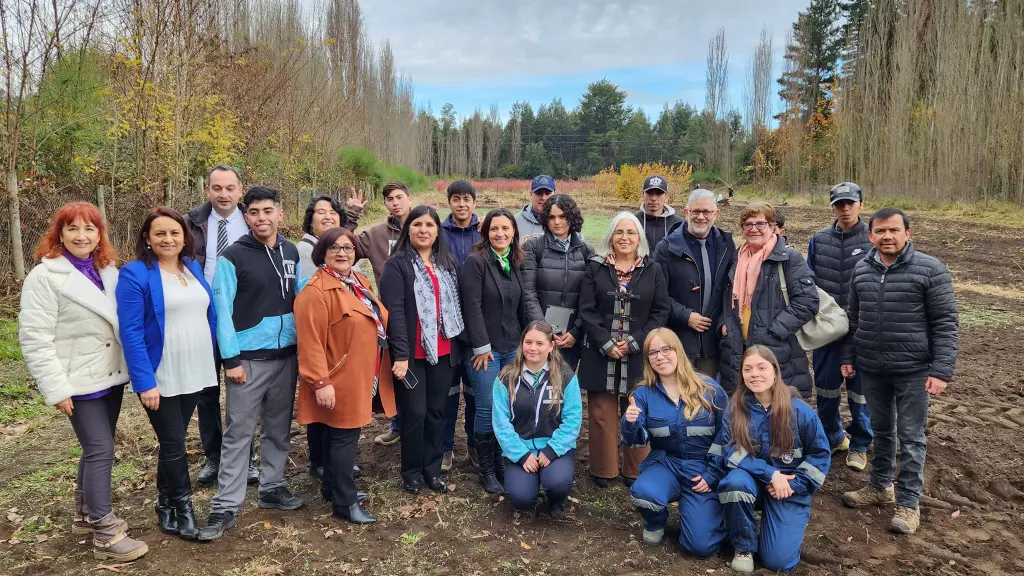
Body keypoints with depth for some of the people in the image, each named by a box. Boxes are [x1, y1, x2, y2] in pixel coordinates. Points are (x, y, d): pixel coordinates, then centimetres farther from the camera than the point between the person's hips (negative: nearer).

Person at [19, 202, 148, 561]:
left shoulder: (108, 271, 8)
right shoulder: (45, 276, -11)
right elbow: (34, 338, -14)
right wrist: (56, 388, -17)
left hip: (110, 374, 6)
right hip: (81, 381, -6)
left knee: (96, 448, 16)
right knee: (100, 450, -6)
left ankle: (87, 515, 33)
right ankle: (106, 534, 4)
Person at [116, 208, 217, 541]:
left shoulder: (194, 268, 7)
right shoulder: (135, 275, -12)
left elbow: (209, 316, 13)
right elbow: (131, 333, -16)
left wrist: (212, 362, 10)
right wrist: (145, 382, -21)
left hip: (194, 373, 6)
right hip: (160, 378, -5)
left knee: (172, 441, 16)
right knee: (174, 443, 2)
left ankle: (165, 503, 31)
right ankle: (182, 505, 19)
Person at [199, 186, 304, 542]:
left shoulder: (291, 253, 7)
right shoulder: (233, 257, -9)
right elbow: (222, 310, -10)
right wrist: (230, 359, -13)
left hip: (287, 355, 5)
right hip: (249, 357, -5)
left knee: (279, 428, 14)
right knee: (238, 433, 1)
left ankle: (272, 487, 29)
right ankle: (226, 507, 8)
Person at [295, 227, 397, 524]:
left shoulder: (358, 282, 12)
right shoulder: (316, 291, -17)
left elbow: (378, 323, 21)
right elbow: (311, 342, -21)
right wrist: (321, 382, -24)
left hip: (361, 378, 9)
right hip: (340, 380, -9)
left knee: (338, 434, 19)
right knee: (344, 438, -1)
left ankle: (332, 487, 33)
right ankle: (345, 502, 10)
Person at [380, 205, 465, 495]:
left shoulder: (448, 263, 12)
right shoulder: (397, 265, -7)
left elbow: (457, 305, 15)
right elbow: (394, 310, -14)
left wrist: (459, 345, 10)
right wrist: (400, 354, -21)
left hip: (444, 351, 5)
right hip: (412, 354, -5)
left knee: (437, 411, 11)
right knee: (415, 412, 2)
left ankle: (432, 467, 25)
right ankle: (411, 471, 19)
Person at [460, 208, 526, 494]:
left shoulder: (516, 263, 10)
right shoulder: (475, 262, -10)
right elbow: (472, 307, -14)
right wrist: (482, 346, -15)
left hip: (512, 347, 6)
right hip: (484, 348, -5)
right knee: (488, 408, -2)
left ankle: (503, 463, 20)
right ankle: (487, 470, 12)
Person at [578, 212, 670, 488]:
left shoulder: (653, 270, 6)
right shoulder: (595, 267, 4)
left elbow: (661, 312, 1)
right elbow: (586, 310, -1)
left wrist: (634, 342, -9)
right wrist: (606, 344, -11)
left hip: (639, 355, 0)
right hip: (600, 353, 0)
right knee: (602, 413, 4)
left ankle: (636, 471, 20)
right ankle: (603, 470, 18)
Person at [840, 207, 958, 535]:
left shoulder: (930, 270, -10)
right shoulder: (861, 270, 5)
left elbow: (946, 323, -10)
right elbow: (853, 318, 14)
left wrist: (942, 370, -15)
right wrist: (847, 357, 11)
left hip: (913, 370, -4)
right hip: (871, 368, 4)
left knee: (911, 437, 4)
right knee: (881, 431, 18)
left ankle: (908, 502, 16)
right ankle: (880, 486, 33)